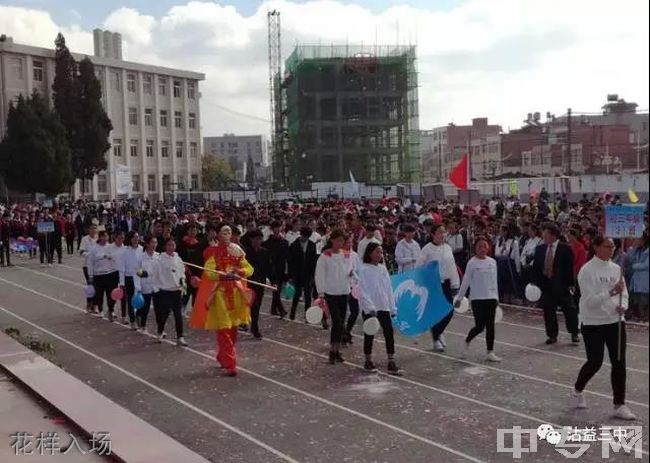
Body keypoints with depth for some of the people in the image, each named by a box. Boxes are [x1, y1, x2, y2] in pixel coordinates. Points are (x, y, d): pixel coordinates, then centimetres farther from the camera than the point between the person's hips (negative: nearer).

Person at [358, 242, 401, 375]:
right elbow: (363, 291, -14)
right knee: (369, 335, 7)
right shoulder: (364, 269, -8)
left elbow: (388, 289, 12)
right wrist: (370, 308, -21)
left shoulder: (383, 269, 9)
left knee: (389, 333, -2)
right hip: (369, 308, -5)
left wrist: (392, 307, 11)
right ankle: (368, 361, 23)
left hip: (384, 307, 5)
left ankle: (391, 363, 2)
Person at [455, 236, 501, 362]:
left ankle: (490, 353, 7)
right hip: (477, 298, -4)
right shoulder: (472, 263, -5)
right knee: (480, 326, -6)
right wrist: (459, 298, -2)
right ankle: (467, 341, 23)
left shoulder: (492, 262, 7)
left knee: (490, 326, 2)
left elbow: (494, 281, 15)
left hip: (491, 298, 4)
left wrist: (496, 297, 15)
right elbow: (465, 281, -2)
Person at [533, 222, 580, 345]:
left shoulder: (565, 248, -7)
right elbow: (536, 268, 9)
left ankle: (574, 334, 15)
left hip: (562, 285, -4)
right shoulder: (540, 249, 6)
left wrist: (570, 283, -11)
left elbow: (569, 267, -8)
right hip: (546, 284, 4)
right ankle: (552, 335, 19)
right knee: (548, 311, 8)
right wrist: (537, 282, 0)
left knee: (569, 310, 2)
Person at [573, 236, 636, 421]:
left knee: (619, 363, 1)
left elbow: (624, 293, 12)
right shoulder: (587, 271, -13)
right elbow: (590, 301, -19)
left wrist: (623, 306, -10)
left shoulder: (616, 268, 5)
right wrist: (611, 292, -30)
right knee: (595, 363, 3)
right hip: (593, 323, -5)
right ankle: (578, 391, 31)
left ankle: (619, 405, 9)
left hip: (615, 321, 5)